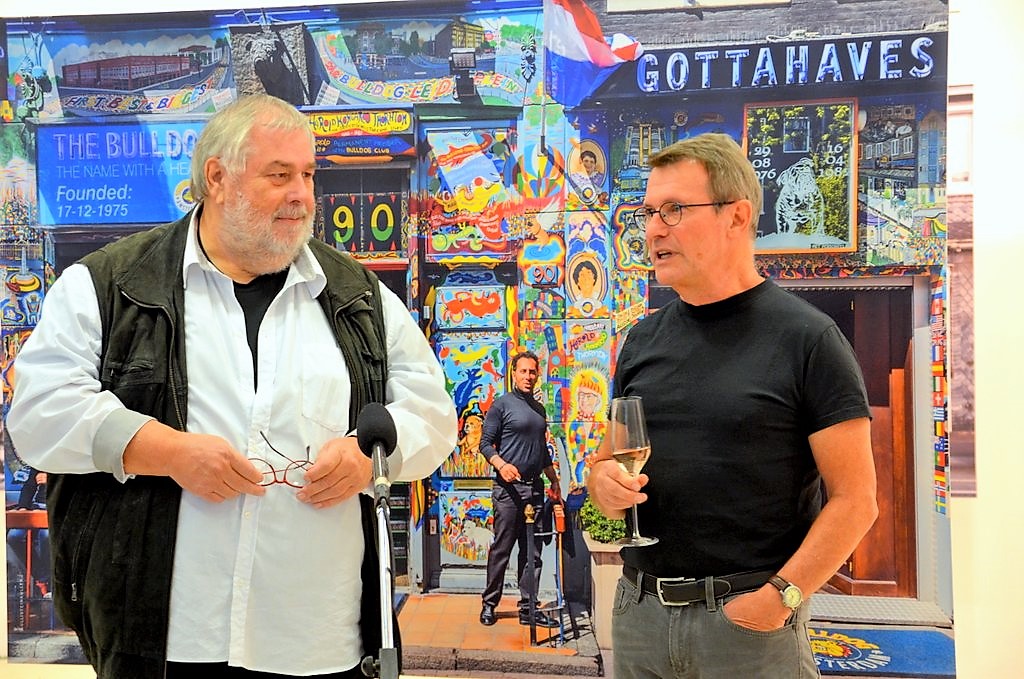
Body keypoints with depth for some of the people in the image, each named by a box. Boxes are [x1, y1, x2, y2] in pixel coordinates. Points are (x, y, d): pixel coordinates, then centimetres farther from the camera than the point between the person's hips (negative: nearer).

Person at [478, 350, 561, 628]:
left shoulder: (539, 409, 18)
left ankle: (529, 608, 12)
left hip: (535, 487, 6)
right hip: (508, 488, -6)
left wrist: (554, 480, 22)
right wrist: (501, 465, -22)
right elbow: (485, 443, -5)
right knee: (501, 549, -1)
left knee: (532, 552, 6)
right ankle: (489, 604, 10)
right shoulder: (502, 405, -2)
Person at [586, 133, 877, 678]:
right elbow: (606, 459, 16)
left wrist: (782, 595, -17)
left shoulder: (807, 339, -8)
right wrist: (605, 483, -6)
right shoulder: (643, 340, 7)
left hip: (750, 617, -4)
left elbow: (855, 499, -9)